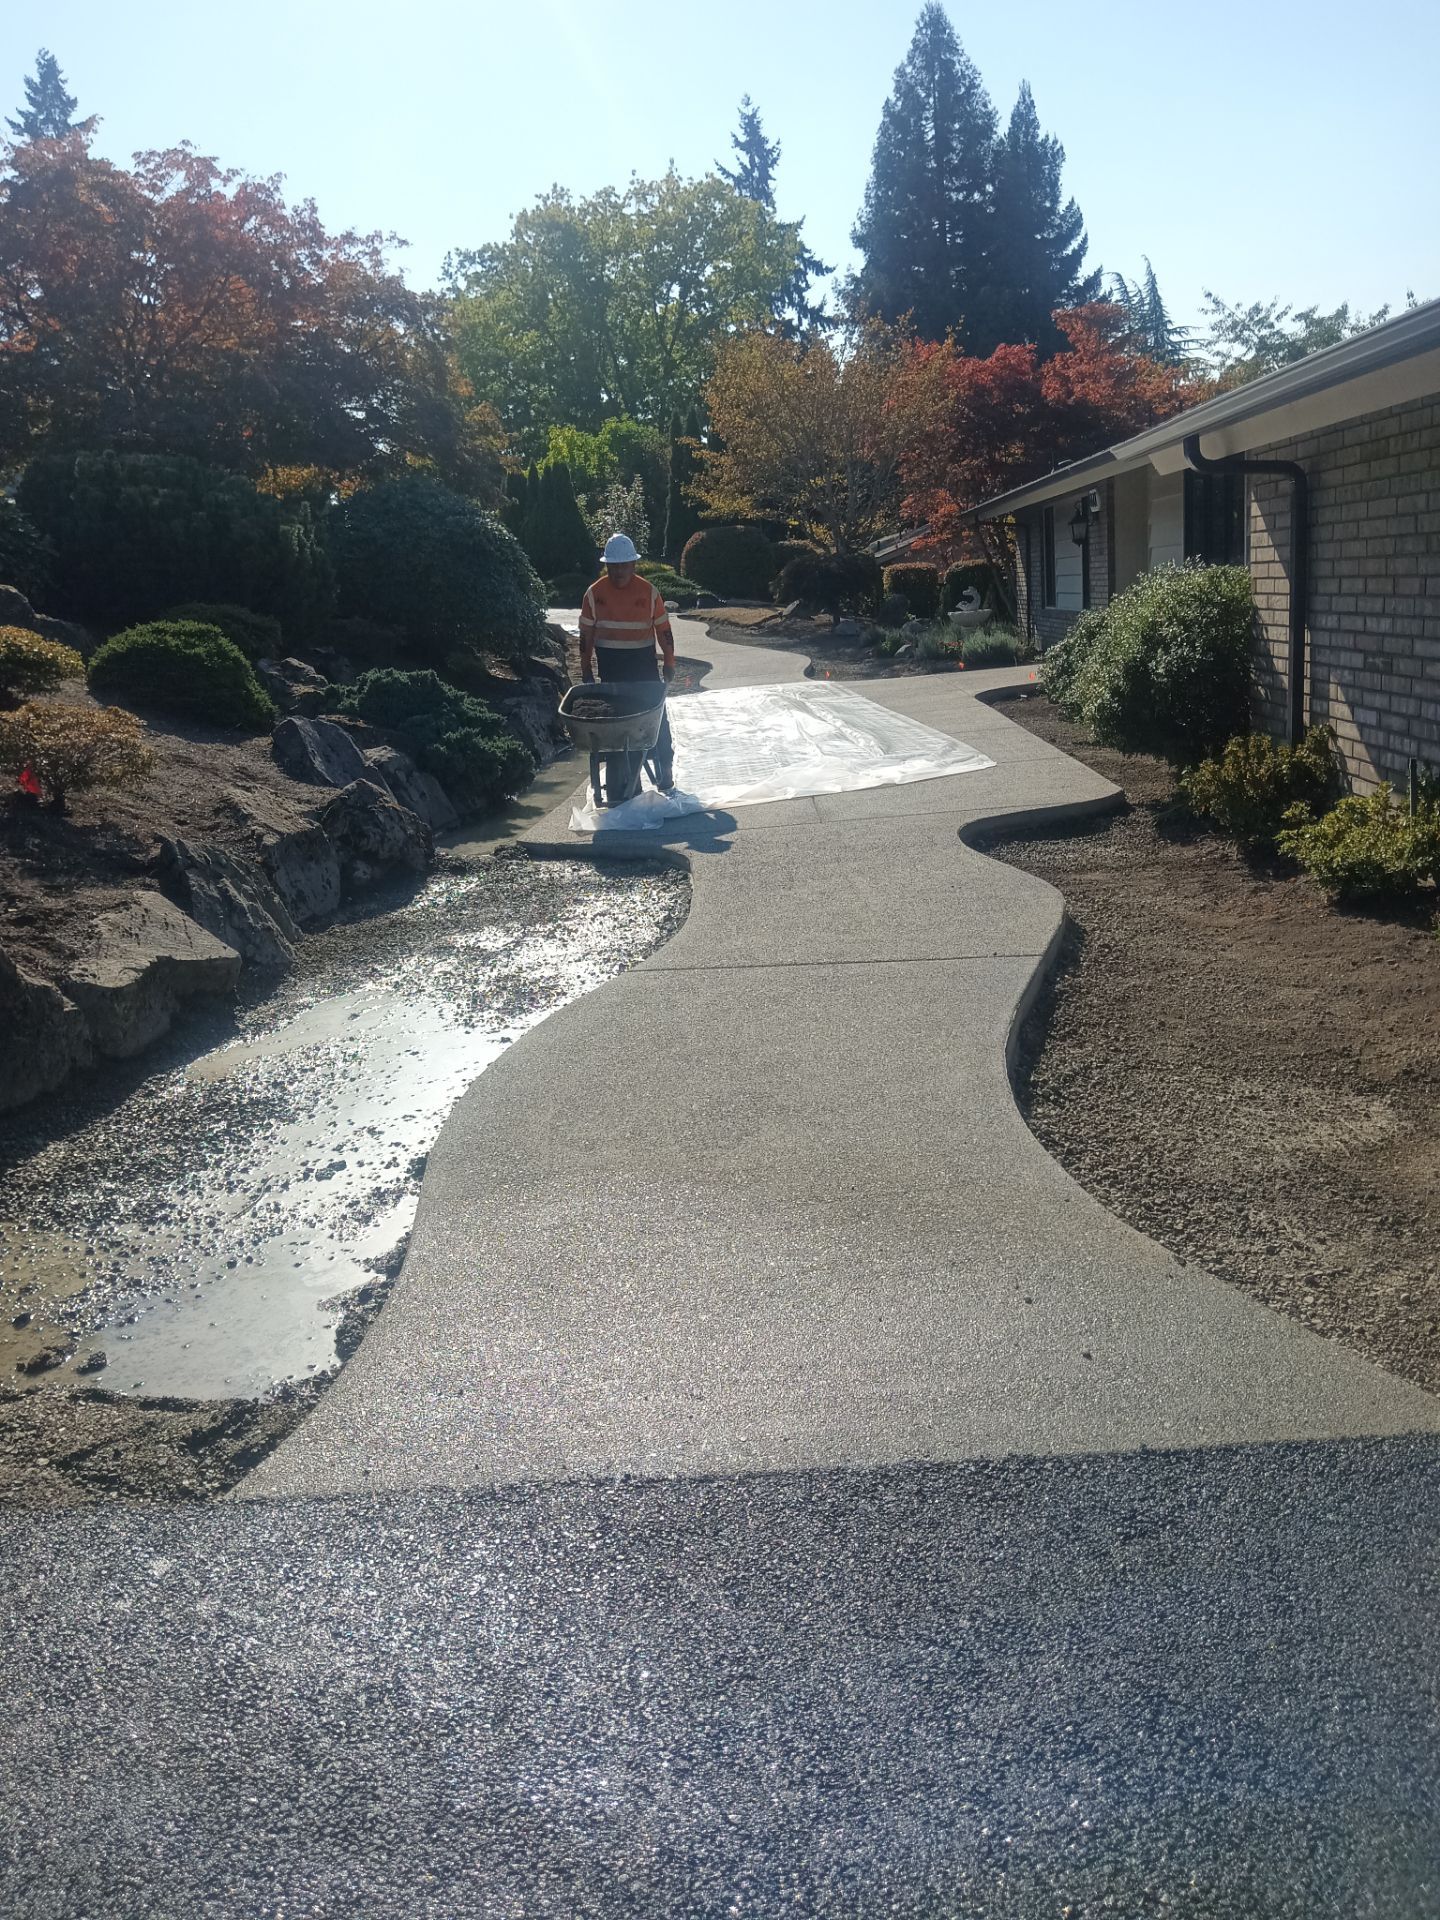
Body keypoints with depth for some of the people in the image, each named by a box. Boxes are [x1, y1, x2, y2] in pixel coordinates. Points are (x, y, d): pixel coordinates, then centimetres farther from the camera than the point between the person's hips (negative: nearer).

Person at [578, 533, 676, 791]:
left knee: (656, 715, 1)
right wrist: (586, 669, 2)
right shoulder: (595, 593, -2)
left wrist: (669, 663, 3)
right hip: (610, 665, 1)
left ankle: (666, 771, 11)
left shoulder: (648, 591, -4)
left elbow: (663, 629, 2)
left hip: (643, 662, -1)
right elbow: (586, 634, 2)